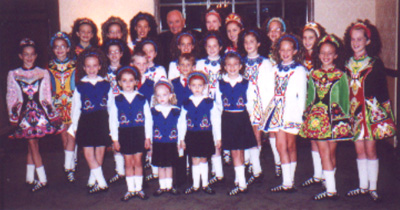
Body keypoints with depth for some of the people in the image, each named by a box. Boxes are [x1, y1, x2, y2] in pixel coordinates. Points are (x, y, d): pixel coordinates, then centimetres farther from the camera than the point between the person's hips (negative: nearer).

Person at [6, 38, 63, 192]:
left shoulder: (43, 73, 7)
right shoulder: (13, 74, 7)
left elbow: (47, 96, 10)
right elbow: (10, 97, 9)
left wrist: (51, 114, 7)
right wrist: (12, 116, 6)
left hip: (40, 112, 0)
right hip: (24, 114, 0)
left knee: (32, 146, 6)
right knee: (33, 145, -1)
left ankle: (29, 178, 18)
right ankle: (42, 179, 3)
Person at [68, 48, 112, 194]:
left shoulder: (106, 85, 6)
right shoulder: (80, 86, 3)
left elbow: (111, 106, 9)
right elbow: (76, 107, 7)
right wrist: (74, 126, 7)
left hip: (102, 121, 1)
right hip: (86, 122, -1)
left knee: (100, 151, 6)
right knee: (88, 153, -7)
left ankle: (92, 180, 21)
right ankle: (101, 182, -2)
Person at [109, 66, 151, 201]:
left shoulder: (142, 99, 0)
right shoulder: (117, 100, 0)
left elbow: (148, 118, 1)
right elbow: (113, 121, 1)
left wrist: (147, 137, -2)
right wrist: (115, 139, -1)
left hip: (139, 134, 0)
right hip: (124, 134, 0)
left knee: (138, 162, 8)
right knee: (128, 163, 7)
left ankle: (139, 188, 19)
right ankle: (131, 190, 18)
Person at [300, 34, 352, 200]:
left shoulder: (341, 76, 2)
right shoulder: (313, 74, 10)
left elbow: (345, 99, 4)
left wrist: (345, 118, 0)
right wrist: (307, 115, 11)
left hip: (335, 117, -2)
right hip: (317, 116, 2)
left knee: (331, 152, 5)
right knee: (323, 152, -3)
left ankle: (330, 187, 17)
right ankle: (331, 190, 1)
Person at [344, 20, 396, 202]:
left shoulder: (375, 63, -3)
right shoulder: (347, 63, 6)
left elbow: (383, 89, -1)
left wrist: (383, 110, -6)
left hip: (371, 110, -3)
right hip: (354, 110, 3)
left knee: (370, 150, 0)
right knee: (359, 150, 8)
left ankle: (373, 187, 11)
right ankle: (363, 186, 19)